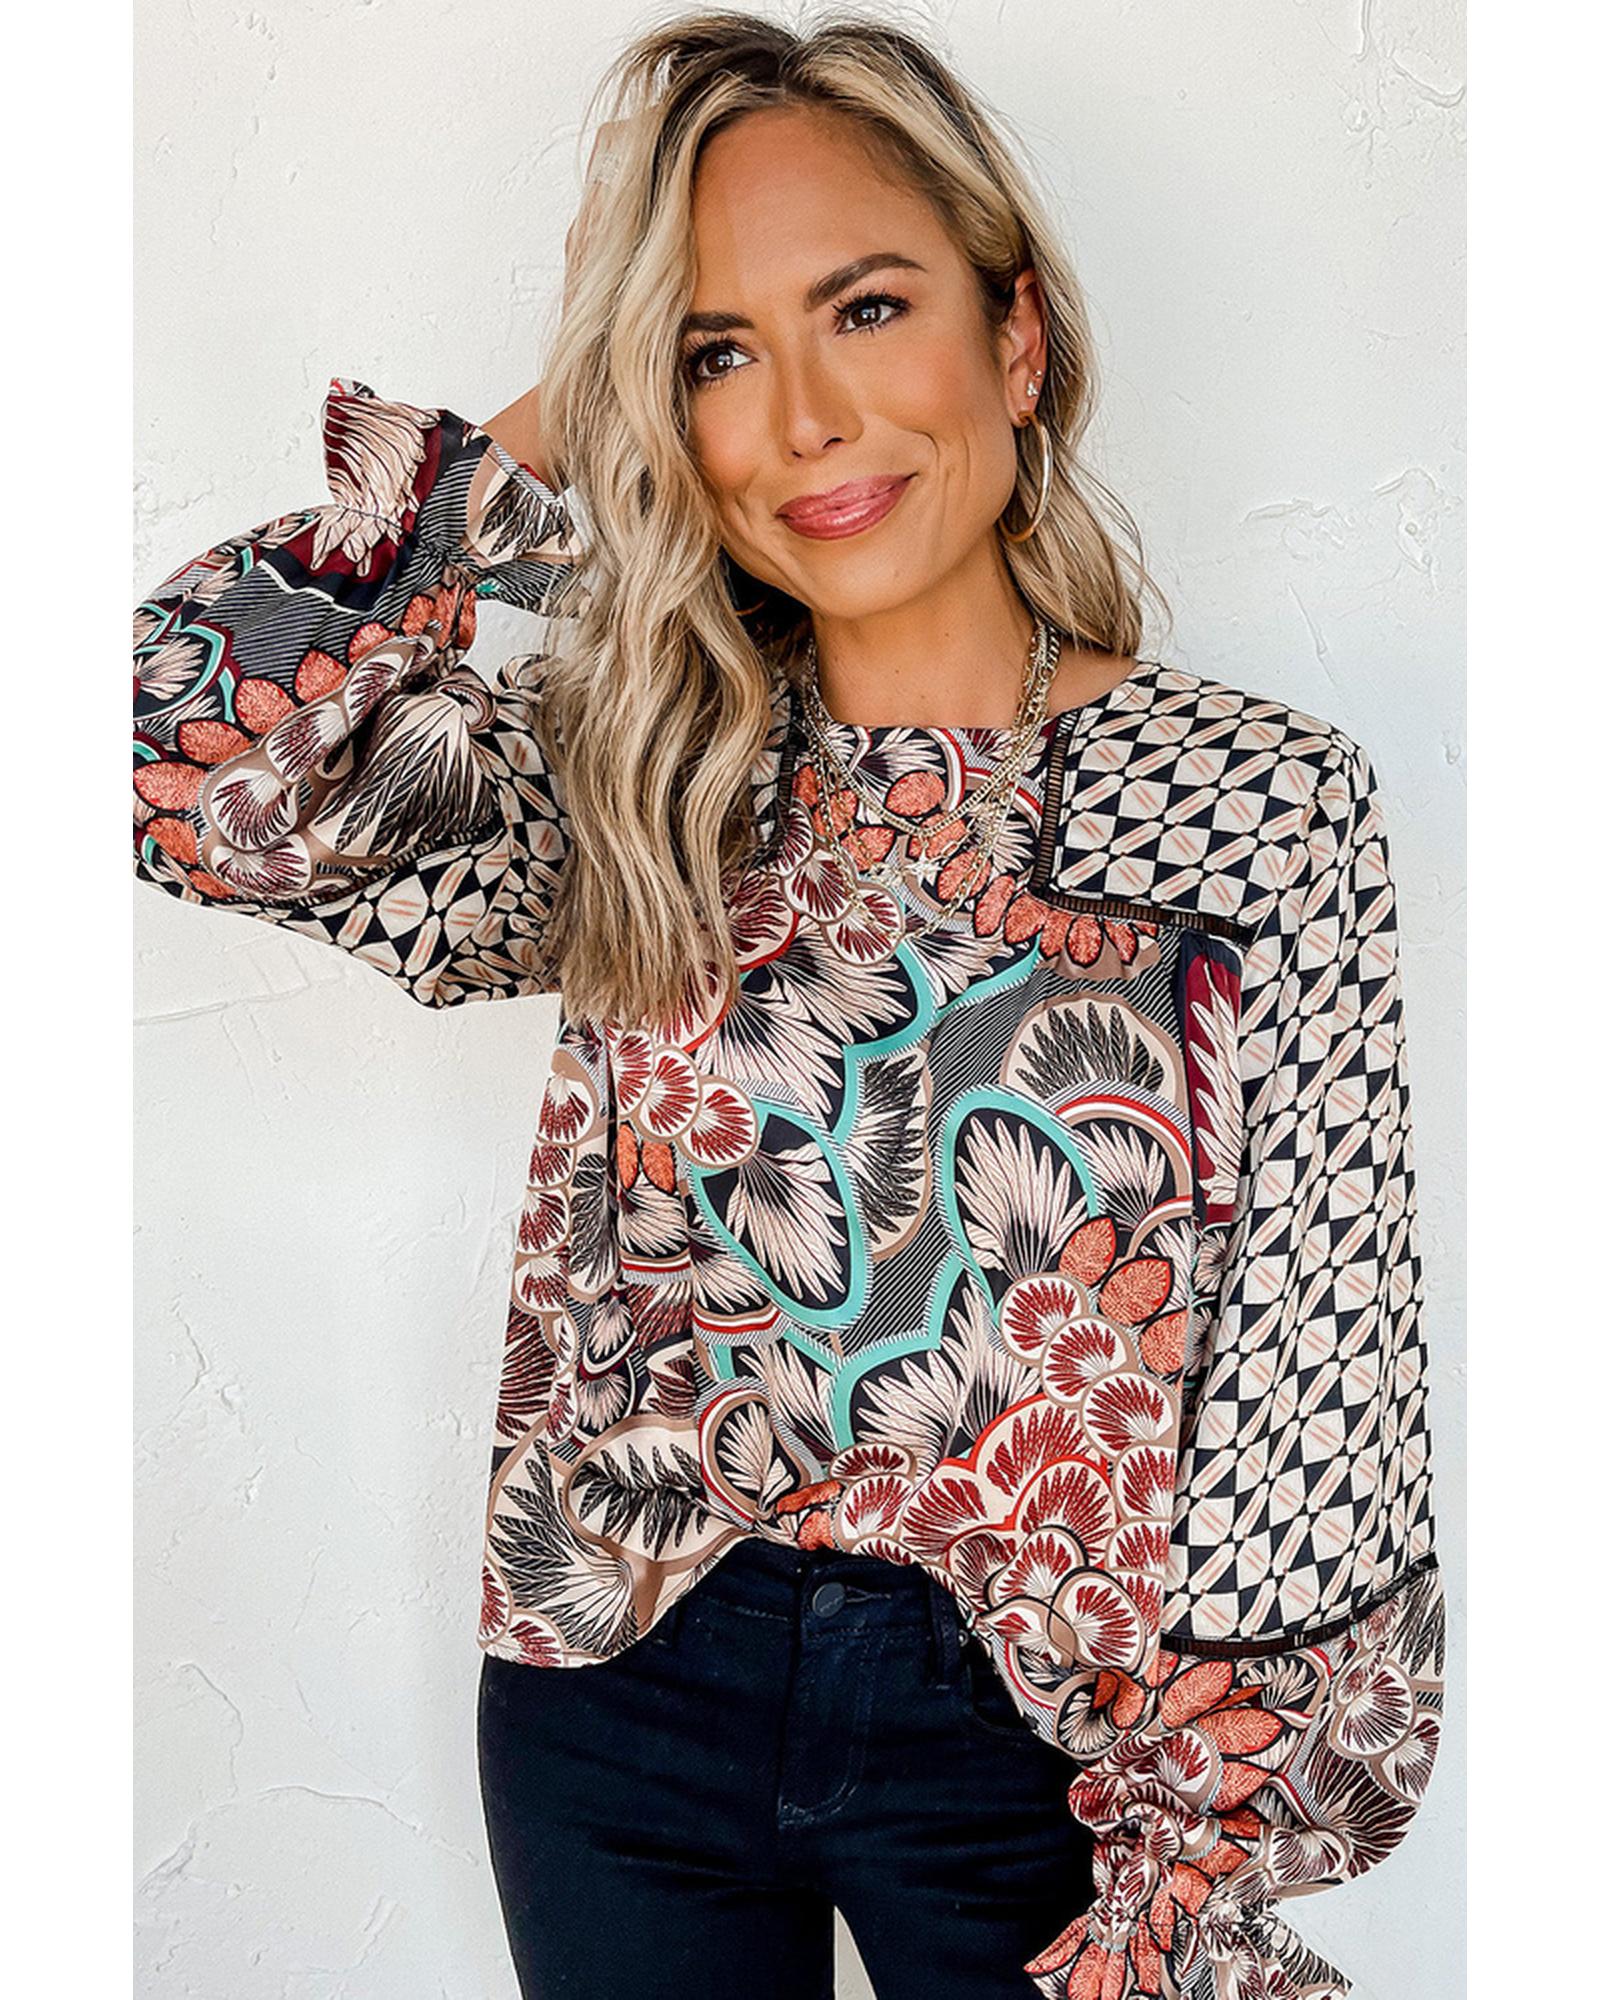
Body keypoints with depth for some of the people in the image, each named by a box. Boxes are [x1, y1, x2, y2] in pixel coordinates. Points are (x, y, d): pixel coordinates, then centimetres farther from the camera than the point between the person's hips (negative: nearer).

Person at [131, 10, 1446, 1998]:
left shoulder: (1265, 801, -10)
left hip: (1027, 1739, -2)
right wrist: (534, 450, -11)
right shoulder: (631, 788, -4)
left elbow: (1318, 1392, -9)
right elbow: (183, 747, -18)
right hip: (625, 1702, 2)